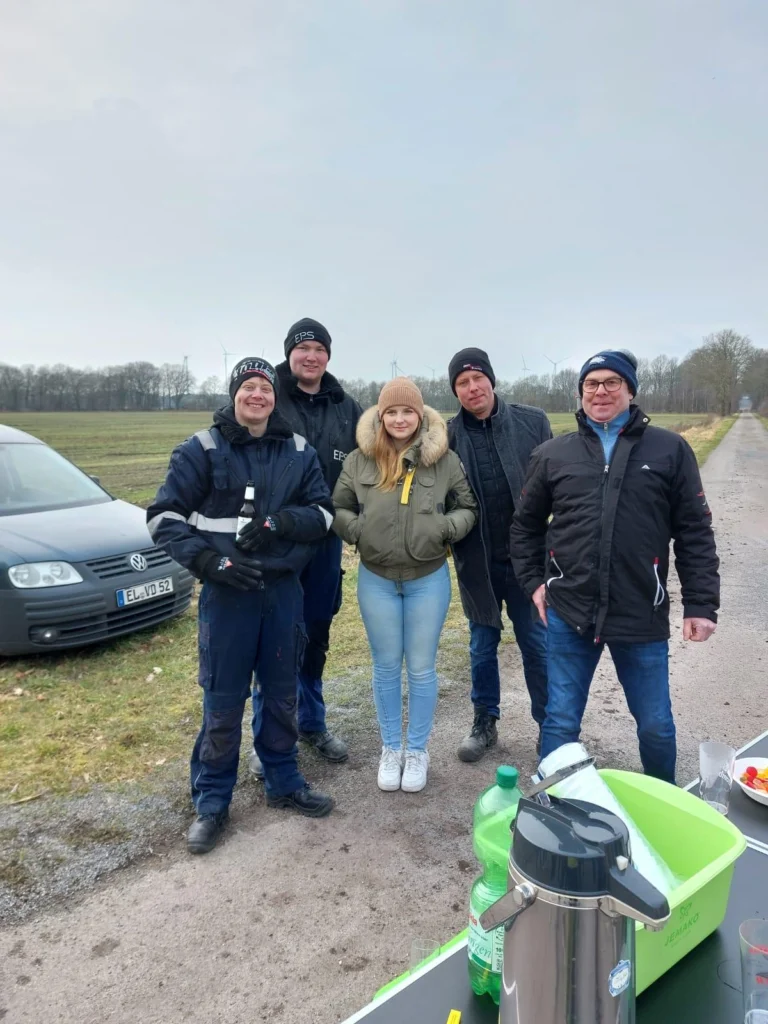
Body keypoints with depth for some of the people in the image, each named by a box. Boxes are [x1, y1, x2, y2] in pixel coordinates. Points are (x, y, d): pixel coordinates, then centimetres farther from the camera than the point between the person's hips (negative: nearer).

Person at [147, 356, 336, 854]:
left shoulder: (299, 451, 4)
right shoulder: (202, 448, -4)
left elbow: (324, 512, 4)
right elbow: (164, 516, -4)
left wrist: (280, 522, -16)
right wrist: (210, 560, -18)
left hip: (284, 588, 3)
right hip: (227, 591, -3)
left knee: (282, 693, 15)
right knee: (222, 702, 4)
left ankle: (284, 781, 35)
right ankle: (212, 801, 24)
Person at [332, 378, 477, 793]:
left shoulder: (445, 459, -4)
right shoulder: (359, 460, -2)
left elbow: (467, 508, 4)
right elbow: (339, 508, 6)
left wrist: (445, 529, -14)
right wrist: (357, 530, -12)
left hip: (429, 578, -1)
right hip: (376, 579, 1)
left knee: (421, 668, 11)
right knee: (386, 667, 14)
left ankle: (417, 750, 29)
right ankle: (390, 749, 32)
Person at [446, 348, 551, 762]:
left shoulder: (532, 422, -3)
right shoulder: (449, 435, -2)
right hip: (477, 562, 1)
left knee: (538, 644, 11)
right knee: (482, 646, 14)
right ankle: (485, 722, 33)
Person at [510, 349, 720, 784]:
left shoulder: (669, 449, 1)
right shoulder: (553, 454, 5)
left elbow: (695, 532, 1)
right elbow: (526, 524, 14)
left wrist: (701, 603, -3)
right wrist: (533, 581, 5)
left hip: (643, 615, 0)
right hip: (569, 614, 1)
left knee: (656, 725, 16)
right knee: (561, 721, 11)